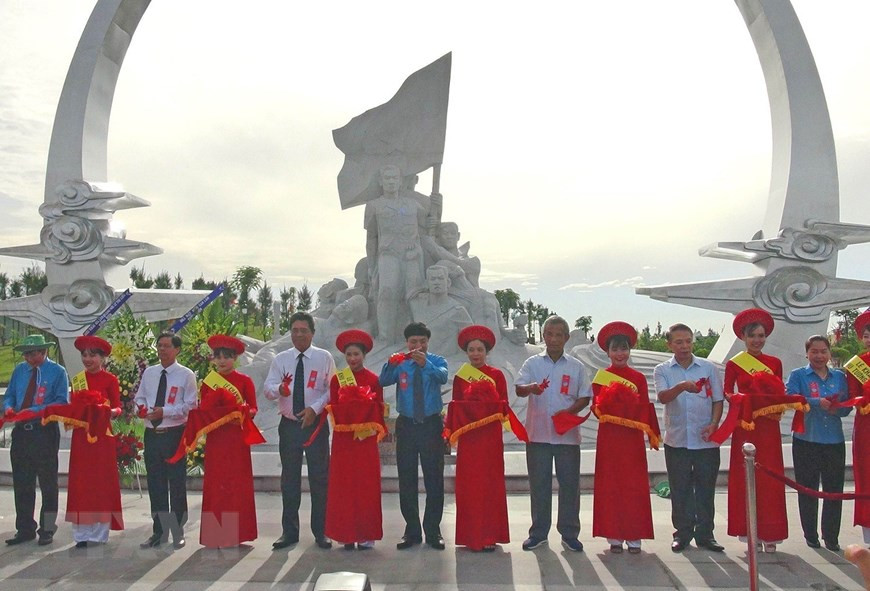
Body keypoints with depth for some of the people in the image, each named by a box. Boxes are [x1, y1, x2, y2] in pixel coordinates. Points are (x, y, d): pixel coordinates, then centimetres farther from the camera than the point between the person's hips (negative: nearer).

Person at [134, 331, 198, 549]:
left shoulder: (186, 375, -4)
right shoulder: (148, 372, 11)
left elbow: (190, 405, -8)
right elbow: (139, 397, 19)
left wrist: (164, 411, -18)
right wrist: (141, 407, -4)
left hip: (174, 434, -5)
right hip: (151, 433, 5)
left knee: (177, 484, 1)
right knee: (155, 484, 11)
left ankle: (178, 533, 13)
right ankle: (159, 531, 22)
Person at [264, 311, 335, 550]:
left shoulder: (324, 358, 0)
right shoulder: (280, 359, 6)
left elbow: (332, 389, -1)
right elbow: (267, 388, -2)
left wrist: (315, 408, -16)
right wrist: (279, 388, -25)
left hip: (316, 424, -2)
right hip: (289, 425, 2)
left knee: (319, 478, 2)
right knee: (289, 478, 8)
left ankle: (321, 532, 13)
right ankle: (289, 531, 18)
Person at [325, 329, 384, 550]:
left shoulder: (374, 380, 2)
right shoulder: (337, 379, 7)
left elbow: (378, 410, 0)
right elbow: (333, 408, 4)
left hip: (366, 439, -1)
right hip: (343, 439, 1)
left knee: (366, 485, 0)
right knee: (342, 485, 1)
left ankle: (366, 535, 8)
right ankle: (346, 534, 8)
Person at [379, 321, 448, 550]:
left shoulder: (436, 361, 0)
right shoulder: (400, 364, 5)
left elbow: (443, 377, -22)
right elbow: (383, 381, -13)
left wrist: (426, 364, -41)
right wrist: (390, 364, -33)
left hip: (431, 424, -2)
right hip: (406, 425, 2)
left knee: (434, 479, 3)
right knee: (406, 480, 7)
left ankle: (433, 531, 14)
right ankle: (412, 531, 18)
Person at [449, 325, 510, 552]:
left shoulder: (497, 375, 4)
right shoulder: (460, 377, 8)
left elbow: (504, 404, 4)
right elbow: (455, 406, 9)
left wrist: (490, 405, -16)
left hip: (491, 435, -1)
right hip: (468, 436, 1)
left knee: (491, 482, 0)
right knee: (468, 484, 1)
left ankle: (489, 535, 8)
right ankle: (471, 535, 8)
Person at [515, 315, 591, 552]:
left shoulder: (576, 366, 7)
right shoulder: (532, 363, 4)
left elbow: (585, 397, 7)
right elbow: (518, 388, -7)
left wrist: (570, 411, -12)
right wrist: (531, 388, -30)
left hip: (567, 434, 1)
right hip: (538, 433, 0)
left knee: (569, 484, 4)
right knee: (539, 484, 6)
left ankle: (569, 533, 16)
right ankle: (538, 533, 17)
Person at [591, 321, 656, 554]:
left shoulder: (639, 378, 8)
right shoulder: (601, 377, 5)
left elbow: (644, 409, 4)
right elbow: (598, 407, -3)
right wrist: (613, 394, -18)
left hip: (633, 438, 1)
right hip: (609, 437, -1)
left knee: (635, 485, 1)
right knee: (610, 485, 1)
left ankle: (634, 536, 10)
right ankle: (614, 536, 9)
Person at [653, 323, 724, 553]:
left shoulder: (708, 368, 5)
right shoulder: (662, 370, 1)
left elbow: (718, 400, 7)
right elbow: (662, 397, -17)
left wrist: (713, 424, -9)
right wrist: (682, 387, -36)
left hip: (706, 440, 1)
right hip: (677, 440, -1)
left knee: (706, 489, 7)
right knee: (680, 490, 6)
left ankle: (705, 534, 18)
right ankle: (682, 533, 17)